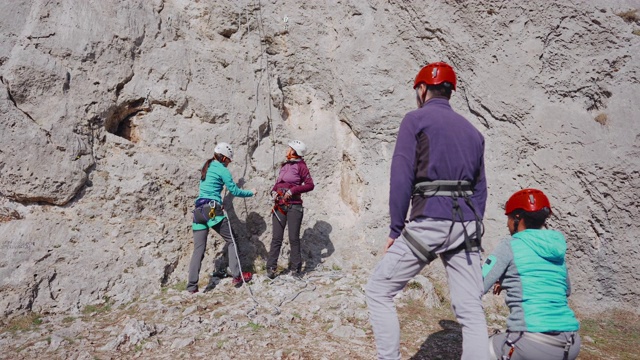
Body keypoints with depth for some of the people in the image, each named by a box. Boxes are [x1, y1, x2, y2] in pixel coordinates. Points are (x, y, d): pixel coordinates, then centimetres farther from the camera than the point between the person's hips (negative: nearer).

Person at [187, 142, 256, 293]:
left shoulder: (206, 168, 18)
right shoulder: (222, 170, -3)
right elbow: (234, 191, -1)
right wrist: (251, 193, 13)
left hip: (198, 210, 7)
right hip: (213, 210, -7)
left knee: (198, 249, 5)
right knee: (231, 240, 8)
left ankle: (192, 286, 1)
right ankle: (237, 276, 5)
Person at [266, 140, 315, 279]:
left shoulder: (300, 166, 0)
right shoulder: (284, 166, 18)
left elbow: (310, 185, -6)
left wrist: (293, 190, -15)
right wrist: (274, 191, 3)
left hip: (294, 206, -5)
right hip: (280, 205, 5)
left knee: (294, 239, 0)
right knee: (277, 239, 1)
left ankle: (295, 268, 9)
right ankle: (271, 268, 3)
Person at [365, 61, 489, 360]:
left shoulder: (415, 119, 1)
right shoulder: (472, 131, 19)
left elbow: (401, 177, -8)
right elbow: (479, 189, 17)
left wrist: (395, 230, -4)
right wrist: (471, 231, 19)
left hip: (428, 223, -6)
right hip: (466, 226, 6)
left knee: (378, 291, 7)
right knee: (471, 311, 9)